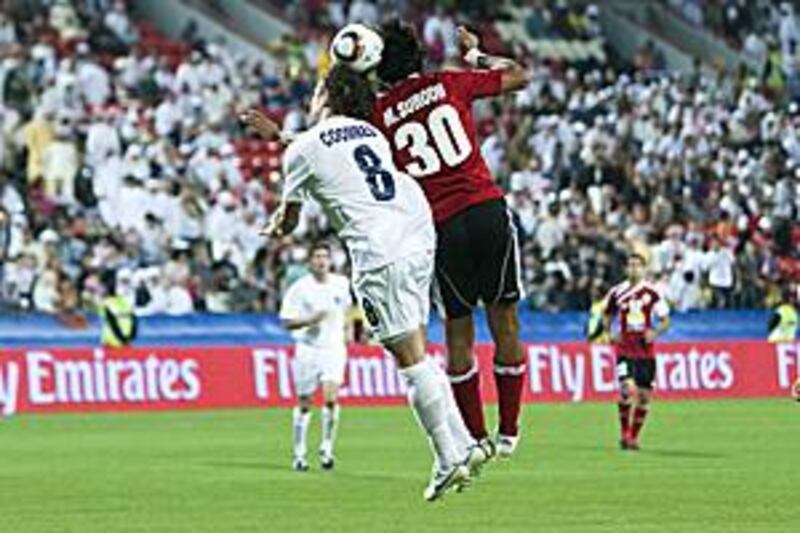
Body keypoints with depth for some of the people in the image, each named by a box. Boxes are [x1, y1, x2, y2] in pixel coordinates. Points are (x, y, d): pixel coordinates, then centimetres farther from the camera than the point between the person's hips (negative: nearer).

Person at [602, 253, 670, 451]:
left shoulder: (652, 293, 0)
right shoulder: (617, 292, 4)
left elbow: (665, 321, 4)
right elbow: (607, 316, 19)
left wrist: (655, 332, -15)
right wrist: (610, 333, 1)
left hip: (645, 350, 1)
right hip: (624, 349, -1)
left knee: (644, 395, 2)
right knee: (627, 390, -18)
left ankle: (634, 436, 18)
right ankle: (624, 432, 0)